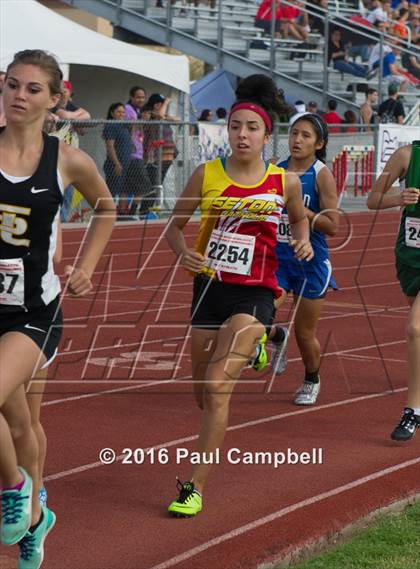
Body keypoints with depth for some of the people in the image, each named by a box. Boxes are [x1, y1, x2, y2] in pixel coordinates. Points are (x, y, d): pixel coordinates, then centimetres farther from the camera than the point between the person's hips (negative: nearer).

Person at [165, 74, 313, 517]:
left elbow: (298, 217, 20)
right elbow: (175, 224, 7)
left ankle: (195, 485, -11)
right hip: (209, 286, 3)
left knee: (217, 387, -17)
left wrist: (303, 240, -1)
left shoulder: (285, 182, -2)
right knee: (202, 391, 13)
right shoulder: (206, 174, -2)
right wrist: (183, 252, -13)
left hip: (253, 293, -3)